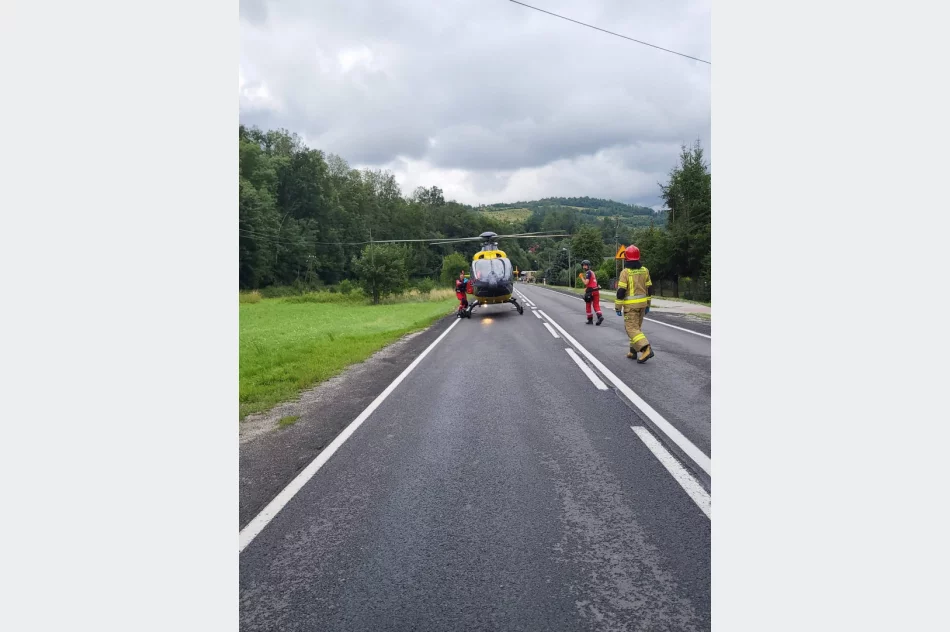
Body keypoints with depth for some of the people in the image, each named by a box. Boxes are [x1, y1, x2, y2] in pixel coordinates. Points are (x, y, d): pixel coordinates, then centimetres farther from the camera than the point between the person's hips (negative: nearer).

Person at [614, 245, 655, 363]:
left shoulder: (625, 272, -14)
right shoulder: (644, 270, 5)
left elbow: (621, 291, -15)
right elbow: (649, 289, 9)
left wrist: (618, 307, -7)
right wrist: (648, 304, 18)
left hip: (630, 305, -6)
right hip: (642, 303, 6)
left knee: (631, 328, -6)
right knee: (636, 327, 18)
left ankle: (646, 349, -22)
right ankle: (634, 351, 22)